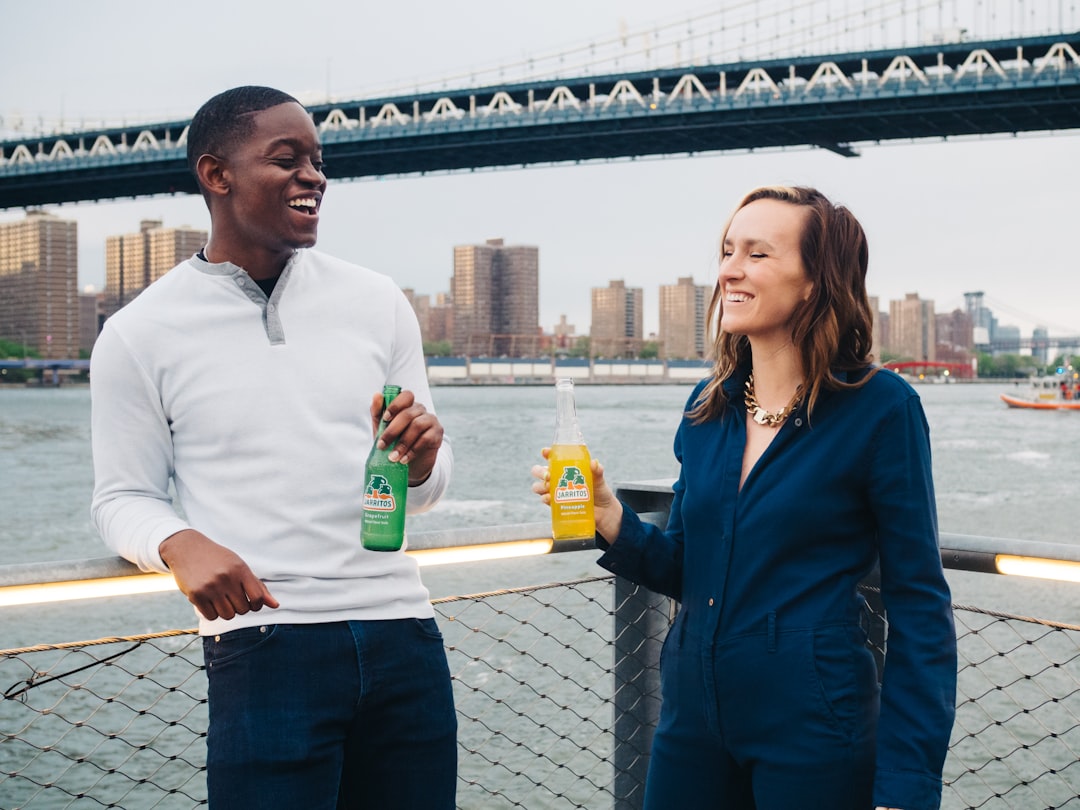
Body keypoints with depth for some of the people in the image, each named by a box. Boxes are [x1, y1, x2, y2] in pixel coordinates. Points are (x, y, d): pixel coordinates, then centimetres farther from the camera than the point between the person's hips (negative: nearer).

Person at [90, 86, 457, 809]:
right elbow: (123, 498, 5)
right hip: (263, 650, -3)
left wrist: (421, 459, -10)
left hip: (404, 636, 3)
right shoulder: (140, 335, 0)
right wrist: (178, 545, -16)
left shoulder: (378, 303, 9)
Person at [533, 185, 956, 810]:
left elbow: (920, 611, -10)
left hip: (814, 733, -5)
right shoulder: (709, 408, 5)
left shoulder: (879, 407, -11)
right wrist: (608, 516, -8)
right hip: (695, 710, 5)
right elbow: (684, 570, 11)